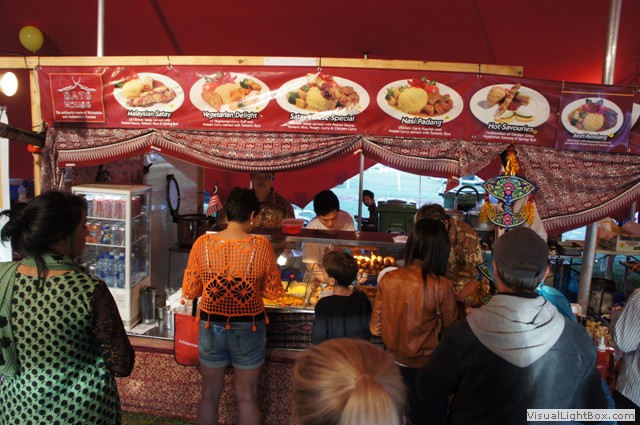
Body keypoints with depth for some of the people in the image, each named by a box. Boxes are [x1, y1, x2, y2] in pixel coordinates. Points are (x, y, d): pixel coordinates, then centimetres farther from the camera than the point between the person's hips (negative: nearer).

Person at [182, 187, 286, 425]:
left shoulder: (202, 244, -12)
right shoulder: (261, 246, -17)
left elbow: (189, 292, -4)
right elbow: (274, 292, -8)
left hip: (211, 327, 2)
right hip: (248, 329, -2)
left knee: (210, 393, 20)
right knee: (247, 396, 17)